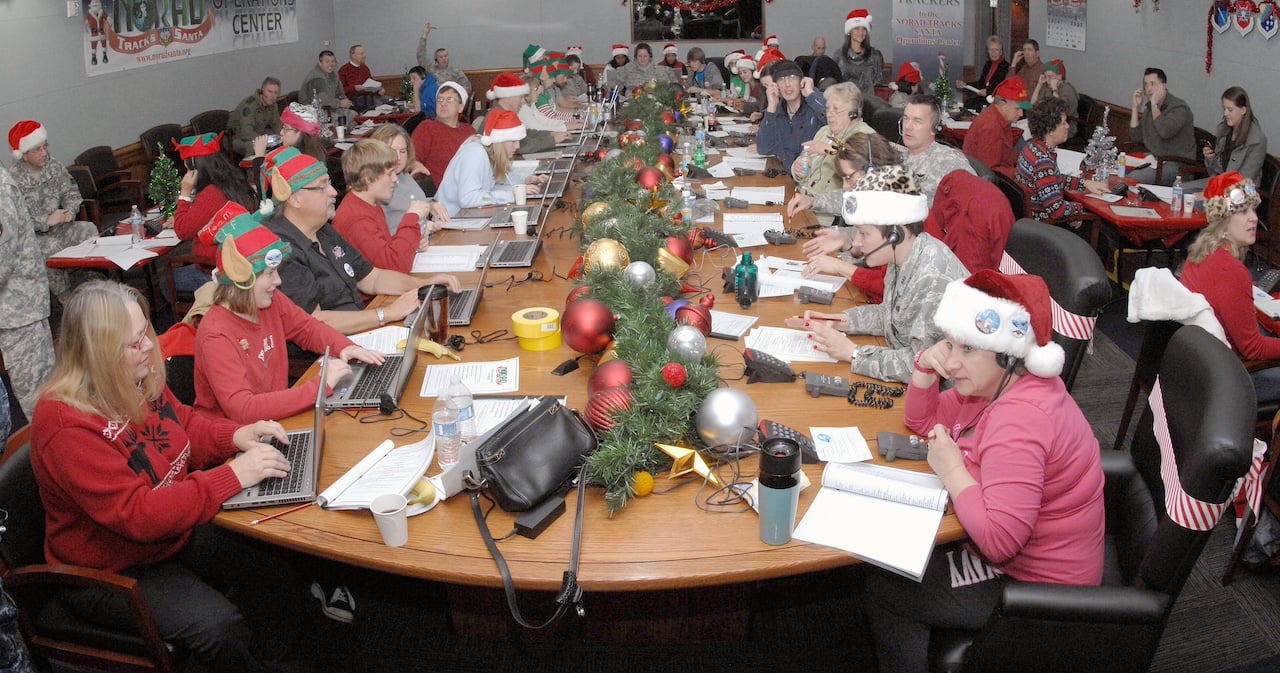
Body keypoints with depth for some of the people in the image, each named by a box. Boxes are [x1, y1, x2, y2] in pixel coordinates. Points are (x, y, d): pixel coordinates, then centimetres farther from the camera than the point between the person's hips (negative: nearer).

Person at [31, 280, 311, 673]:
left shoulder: (138, 379, -3)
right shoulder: (67, 427, -28)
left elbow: (185, 426, 14)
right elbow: (137, 515, -32)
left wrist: (236, 435, -7)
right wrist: (232, 476, -33)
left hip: (174, 533, 8)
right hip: (111, 572, -8)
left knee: (278, 577, -7)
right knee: (221, 627, -26)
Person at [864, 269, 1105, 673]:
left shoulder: (1019, 420, -33)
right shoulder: (995, 381, -3)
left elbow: (999, 541, -37)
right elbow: (923, 421, 10)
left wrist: (952, 470, -25)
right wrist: (925, 367, -8)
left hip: (1037, 585, -9)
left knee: (884, 588, 0)